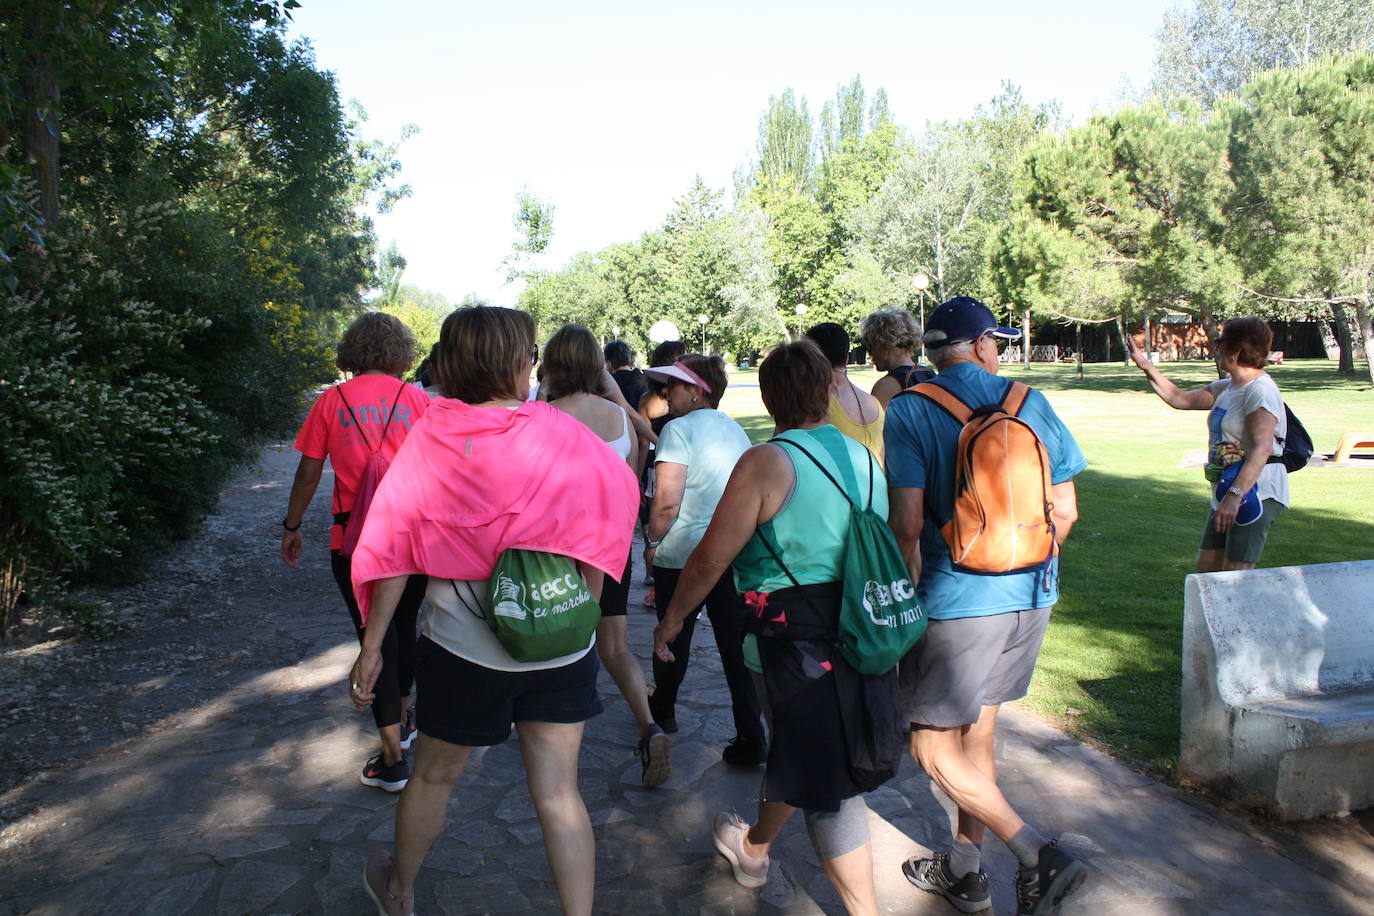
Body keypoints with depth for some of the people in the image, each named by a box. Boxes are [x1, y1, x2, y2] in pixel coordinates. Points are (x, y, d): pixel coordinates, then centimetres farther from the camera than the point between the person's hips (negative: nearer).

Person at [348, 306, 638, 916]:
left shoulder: (430, 438, -8)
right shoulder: (560, 434, -8)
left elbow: (393, 549, -6)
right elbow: (606, 517, -2)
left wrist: (372, 646, 1)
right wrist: (585, 608, 11)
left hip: (463, 648, 0)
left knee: (434, 776, 22)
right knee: (558, 792, 10)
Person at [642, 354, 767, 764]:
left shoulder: (679, 428, -12)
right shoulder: (735, 429, 9)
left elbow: (666, 502, -19)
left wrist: (652, 539, -4)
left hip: (682, 555, -5)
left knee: (673, 638, 15)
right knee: (735, 643, 7)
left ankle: (662, 710, 38)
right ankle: (751, 738, 6)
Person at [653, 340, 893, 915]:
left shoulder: (766, 463, -14)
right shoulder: (864, 457, 5)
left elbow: (712, 557, -13)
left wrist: (672, 619, 2)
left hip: (800, 629, -7)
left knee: (827, 780, 3)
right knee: (799, 744, 25)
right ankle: (754, 848, 48)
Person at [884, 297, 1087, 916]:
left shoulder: (910, 409, -9)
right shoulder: (1030, 402, 3)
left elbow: (907, 523, -16)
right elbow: (1065, 511, 6)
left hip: (959, 600, -6)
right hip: (1031, 598, 6)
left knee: (933, 749, 7)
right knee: (976, 731, 19)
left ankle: (1038, 856, -1)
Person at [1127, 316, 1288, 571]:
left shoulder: (1261, 390, -16)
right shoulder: (1225, 388, 13)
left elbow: (1262, 448, -27)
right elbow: (1180, 399, 24)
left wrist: (1235, 495, -35)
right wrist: (1146, 366, 17)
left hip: (1257, 493, -10)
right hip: (1229, 492, 10)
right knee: (1207, 566, 11)